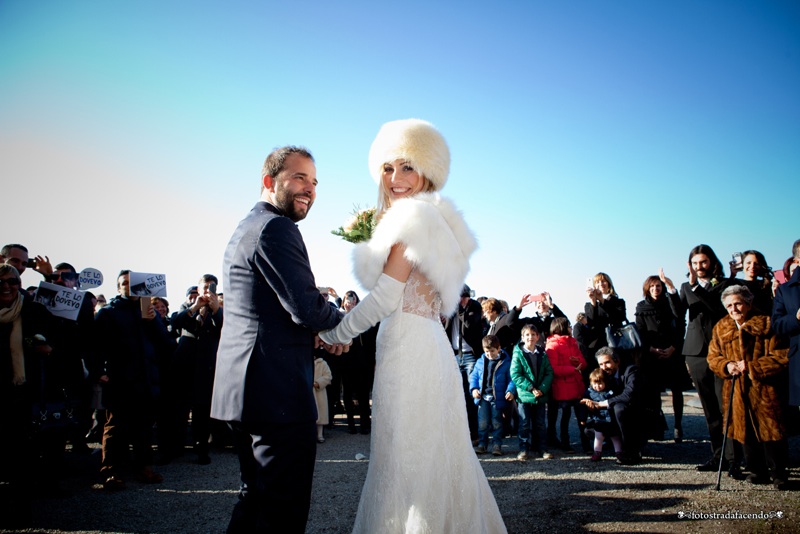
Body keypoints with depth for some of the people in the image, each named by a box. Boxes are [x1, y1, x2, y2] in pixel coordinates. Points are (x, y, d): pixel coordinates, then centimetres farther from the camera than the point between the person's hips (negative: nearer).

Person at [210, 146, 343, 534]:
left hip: (246, 389, 11)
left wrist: (318, 335, 16)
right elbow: (306, 308, -20)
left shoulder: (245, 229, 20)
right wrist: (340, 324, 0)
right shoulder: (276, 227, -13)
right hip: (278, 393, -10)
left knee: (257, 498, 21)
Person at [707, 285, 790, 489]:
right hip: (736, 390, 4)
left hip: (763, 388, -3)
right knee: (746, 430, 6)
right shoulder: (721, 328, 10)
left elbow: (780, 356, -7)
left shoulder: (765, 324, -3)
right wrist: (727, 365, -10)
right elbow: (713, 357, 12)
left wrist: (752, 367, -15)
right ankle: (757, 470, 19)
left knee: (770, 430, -3)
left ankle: (779, 473, 11)